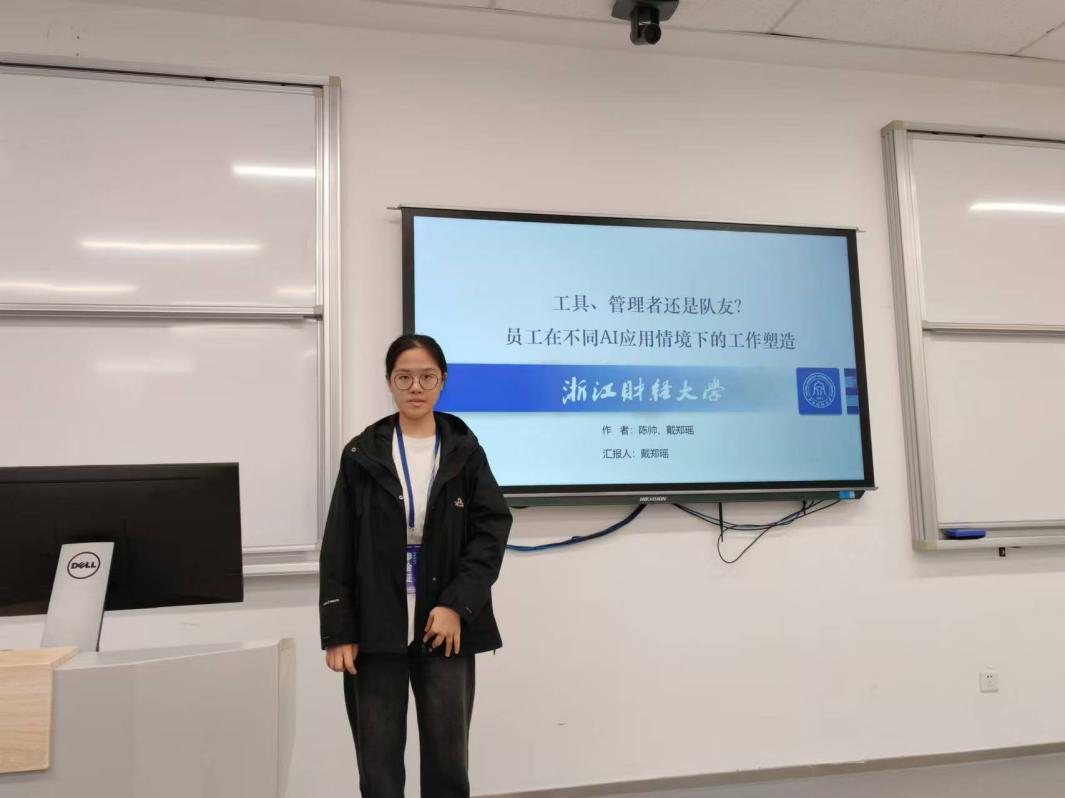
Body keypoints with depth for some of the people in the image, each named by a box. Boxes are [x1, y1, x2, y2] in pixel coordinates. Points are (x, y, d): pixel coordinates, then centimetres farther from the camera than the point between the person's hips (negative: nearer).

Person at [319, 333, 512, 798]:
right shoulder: (363, 455, 2)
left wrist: (457, 605, -15)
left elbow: (492, 530, -4)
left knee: (448, 756, 8)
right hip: (376, 629, 0)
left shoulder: (465, 452, 3)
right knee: (378, 758, 7)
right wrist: (338, 631, -5)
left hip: (445, 624, 0)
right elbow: (338, 550, 1)